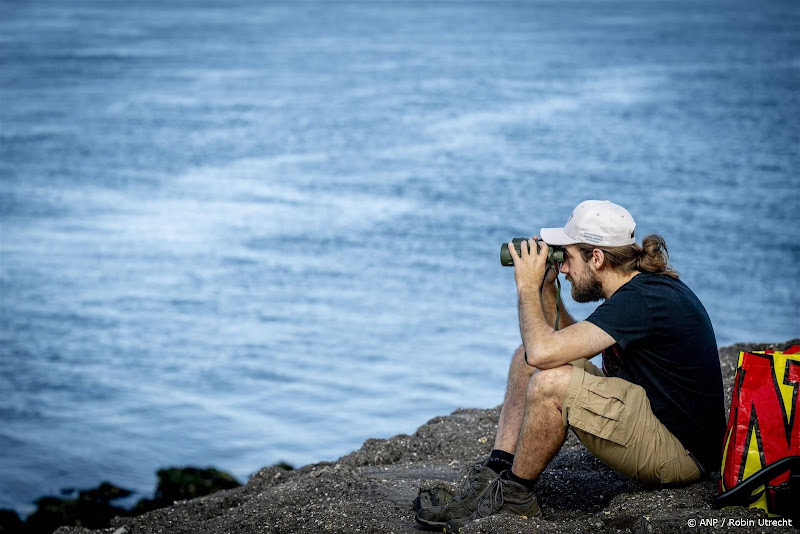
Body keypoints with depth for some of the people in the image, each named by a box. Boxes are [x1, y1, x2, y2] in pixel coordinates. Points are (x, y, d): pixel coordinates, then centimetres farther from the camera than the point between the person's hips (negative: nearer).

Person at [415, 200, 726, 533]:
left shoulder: (643, 300, -24)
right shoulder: (644, 286, 7)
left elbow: (543, 351, -31)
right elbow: (571, 347, 19)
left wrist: (527, 286, -15)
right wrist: (546, 289, 6)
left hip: (681, 453, -10)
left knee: (551, 381, -29)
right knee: (526, 360, 8)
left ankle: (515, 497, -7)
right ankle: (494, 475, 1)